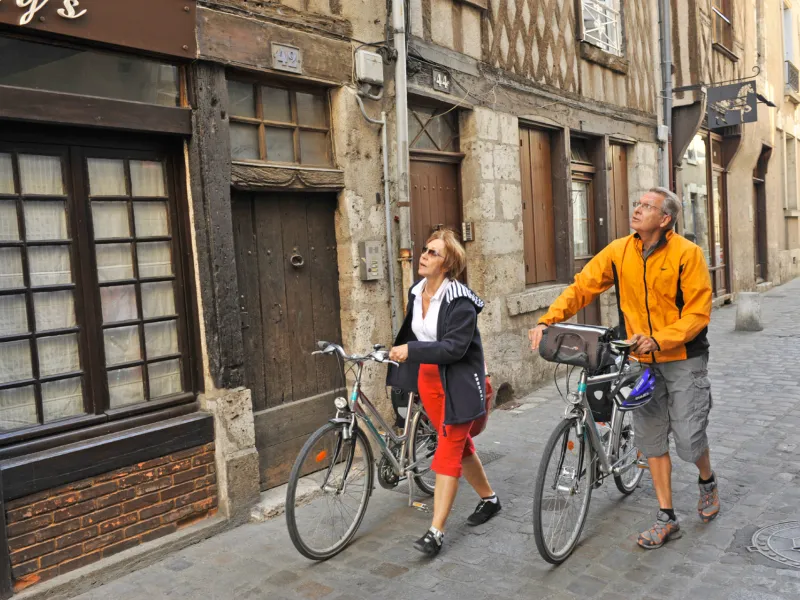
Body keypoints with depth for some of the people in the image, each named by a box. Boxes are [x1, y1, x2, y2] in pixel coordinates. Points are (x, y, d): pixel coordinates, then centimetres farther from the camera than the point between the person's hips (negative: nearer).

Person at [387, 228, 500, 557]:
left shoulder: (460, 301, -19)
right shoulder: (416, 293, 4)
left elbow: (455, 347, -27)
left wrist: (412, 350, -32)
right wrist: (396, 350, 4)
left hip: (457, 383, -7)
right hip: (427, 379, 7)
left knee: (448, 451, -4)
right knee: (460, 444, 19)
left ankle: (435, 532, 1)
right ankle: (489, 498, 39)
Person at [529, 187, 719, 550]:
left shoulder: (687, 254, -13)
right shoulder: (619, 251, -3)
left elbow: (698, 313, -15)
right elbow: (582, 287, -6)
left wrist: (659, 340, -26)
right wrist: (547, 321, -19)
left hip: (683, 360, -3)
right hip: (642, 361, 4)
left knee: (689, 439, -1)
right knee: (652, 441, 7)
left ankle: (707, 481, 36)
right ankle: (667, 519, 21)